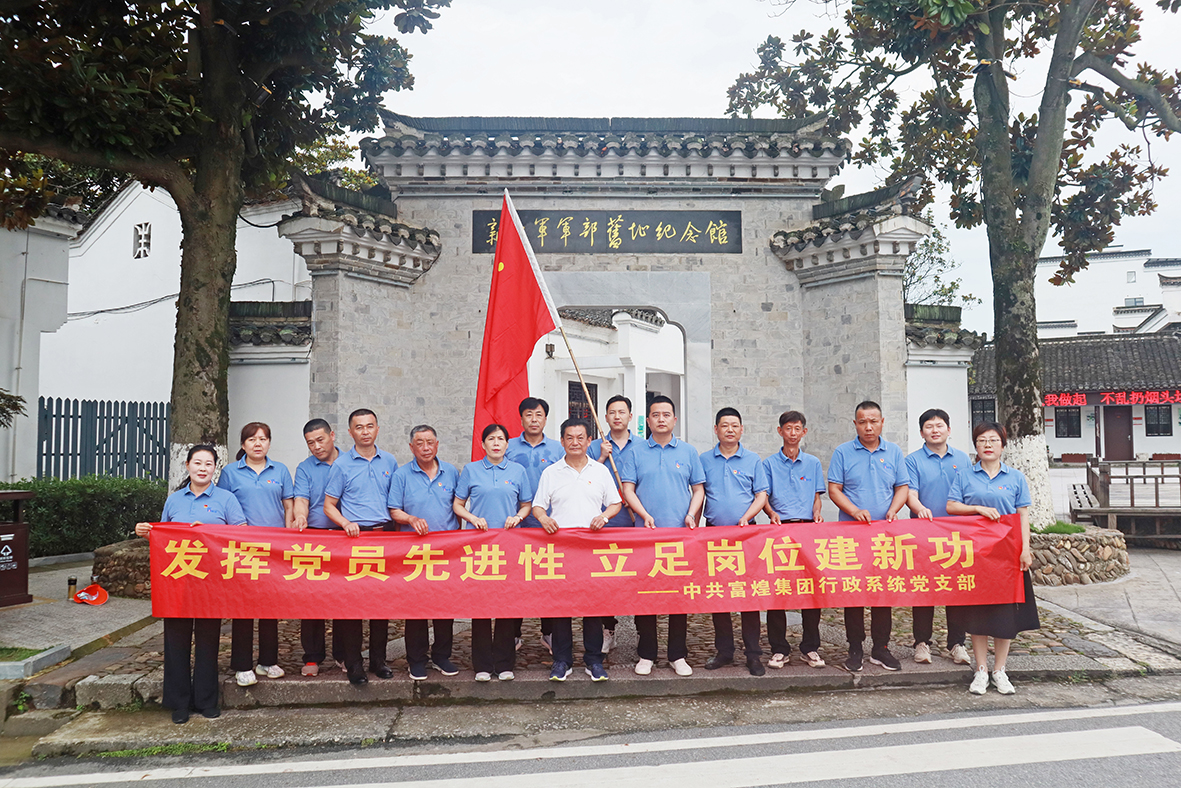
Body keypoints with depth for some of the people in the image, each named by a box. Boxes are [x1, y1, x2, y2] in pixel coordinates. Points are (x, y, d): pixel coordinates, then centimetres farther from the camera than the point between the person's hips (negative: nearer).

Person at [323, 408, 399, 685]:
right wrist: (346, 523, -15)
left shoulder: (389, 462, 10)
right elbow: (329, 505, 2)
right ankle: (353, 663, 8)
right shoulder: (341, 464, 1)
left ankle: (378, 659, 18)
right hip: (352, 537, -3)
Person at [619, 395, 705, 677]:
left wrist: (691, 514, -6)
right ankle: (646, 654, 12)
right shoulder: (636, 453, 7)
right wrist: (644, 514, -12)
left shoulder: (688, 452, 10)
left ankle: (678, 655, 14)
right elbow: (628, 489, 2)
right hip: (645, 534, 0)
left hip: (680, 534, 1)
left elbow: (698, 488, 10)